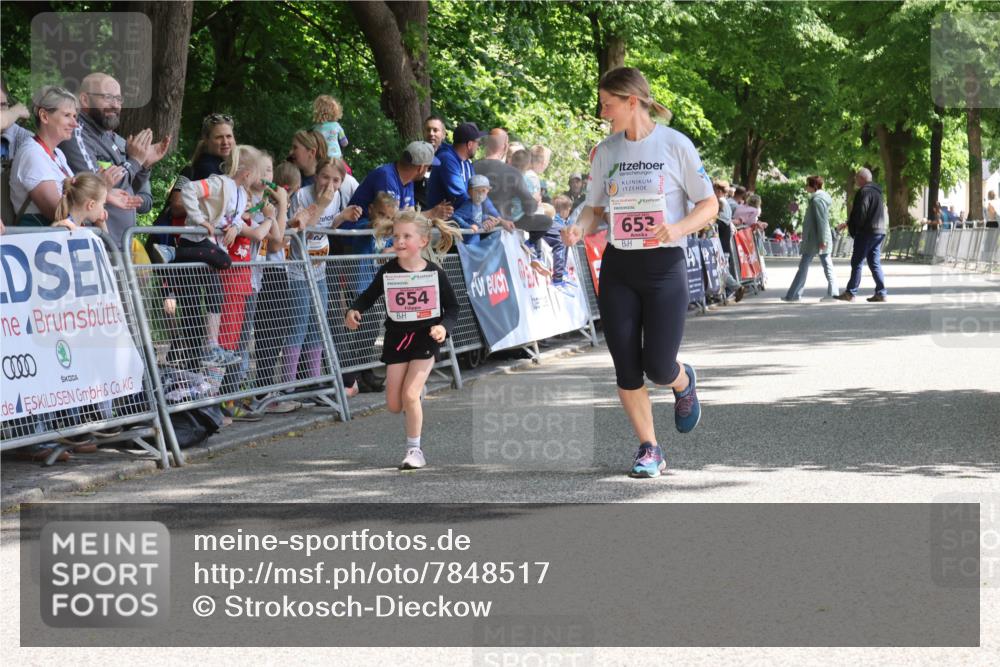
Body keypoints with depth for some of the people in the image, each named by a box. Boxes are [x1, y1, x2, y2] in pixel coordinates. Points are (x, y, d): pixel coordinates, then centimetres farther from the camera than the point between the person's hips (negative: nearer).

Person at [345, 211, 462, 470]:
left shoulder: (435, 273, -8)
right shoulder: (388, 271, -4)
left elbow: (452, 307, -1)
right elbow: (369, 296, 7)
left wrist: (444, 326, -20)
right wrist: (353, 311, -13)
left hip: (425, 339, -3)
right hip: (396, 339, 3)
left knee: (410, 395, -15)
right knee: (394, 405, 3)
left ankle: (414, 449, 1)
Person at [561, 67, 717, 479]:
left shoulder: (675, 145, -6)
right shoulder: (605, 152, 6)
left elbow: (709, 204, -2)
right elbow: (596, 208, 13)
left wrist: (678, 229, -21)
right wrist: (579, 229, -10)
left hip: (665, 265, -4)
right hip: (618, 267, 4)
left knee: (659, 367, -8)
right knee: (626, 367, 0)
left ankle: (684, 383, 28)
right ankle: (649, 448, 14)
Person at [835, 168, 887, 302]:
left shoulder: (864, 192, -13)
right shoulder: (877, 192, 18)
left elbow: (860, 214, -19)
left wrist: (850, 226, -3)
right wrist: (849, 223, 23)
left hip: (866, 232, -9)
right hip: (879, 232, 9)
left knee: (857, 262, -2)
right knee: (875, 263, 9)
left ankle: (850, 292, 1)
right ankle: (881, 293, 3)